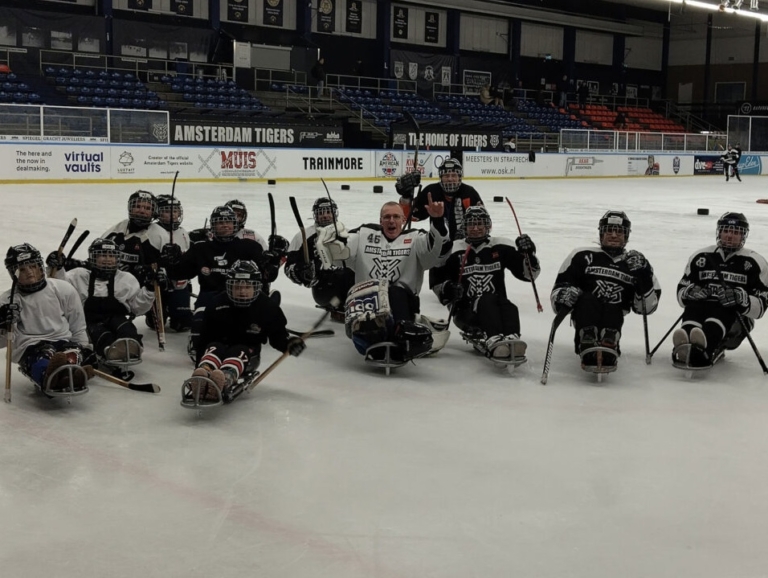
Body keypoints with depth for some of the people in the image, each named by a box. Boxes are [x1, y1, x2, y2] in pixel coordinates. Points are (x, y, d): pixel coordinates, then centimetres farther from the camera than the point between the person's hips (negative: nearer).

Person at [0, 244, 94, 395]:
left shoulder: (63, 289, 7)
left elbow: (78, 327, 16)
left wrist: (85, 350, 10)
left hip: (64, 342, 2)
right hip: (30, 348, -2)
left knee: (73, 352, -34)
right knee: (44, 354, -37)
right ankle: (50, 377, -73)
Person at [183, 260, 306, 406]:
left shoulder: (267, 307, -9)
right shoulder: (218, 305, -10)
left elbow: (277, 335, -1)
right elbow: (205, 338, -4)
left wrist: (289, 344, -22)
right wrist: (200, 363, -9)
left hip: (248, 353, -1)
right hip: (221, 347, 1)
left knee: (239, 352, -35)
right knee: (214, 348, -32)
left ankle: (225, 380, -73)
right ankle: (199, 383, -68)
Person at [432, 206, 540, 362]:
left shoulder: (501, 247, 11)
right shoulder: (454, 251, 9)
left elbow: (528, 274, 7)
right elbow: (437, 283, 11)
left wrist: (528, 253, -11)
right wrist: (447, 289, -12)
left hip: (497, 308, 2)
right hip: (466, 310, -2)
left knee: (509, 308, -30)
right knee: (486, 301, -33)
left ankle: (512, 339, -60)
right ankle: (492, 340, -61)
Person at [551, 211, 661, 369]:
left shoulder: (634, 264, 20)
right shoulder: (583, 257, 15)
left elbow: (645, 308, 13)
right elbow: (560, 286, 11)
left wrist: (643, 276, -2)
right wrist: (563, 294, -14)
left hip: (614, 319, 0)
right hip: (584, 314, 0)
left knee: (613, 310, -33)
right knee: (588, 300, -32)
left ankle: (608, 346, -61)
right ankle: (588, 349, -50)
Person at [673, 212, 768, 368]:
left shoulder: (754, 263, 5)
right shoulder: (701, 257, 13)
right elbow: (681, 294, 16)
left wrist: (740, 298, -22)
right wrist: (690, 292, -9)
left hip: (736, 319, -3)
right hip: (701, 311, 4)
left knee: (723, 310, -38)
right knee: (693, 308, -32)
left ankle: (704, 348, -70)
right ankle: (684, 348, -60)